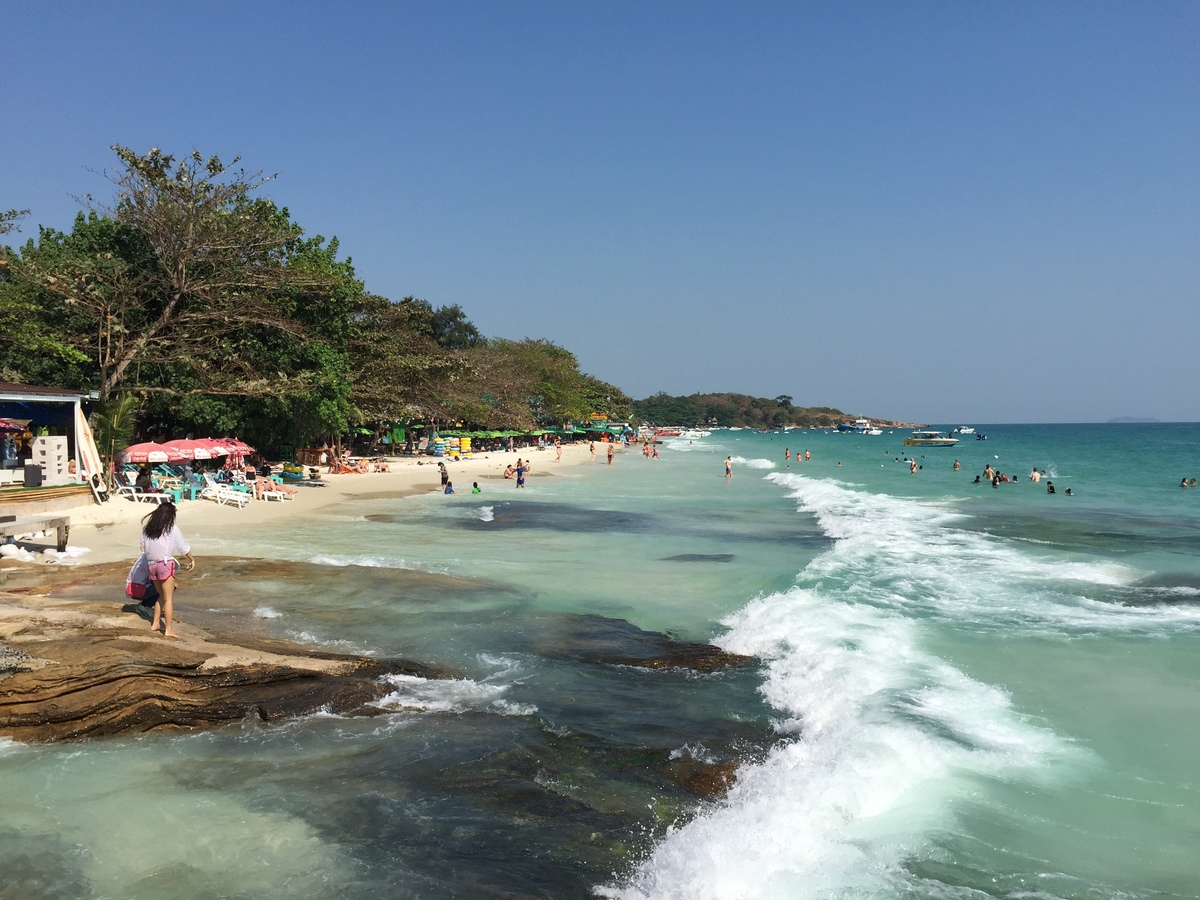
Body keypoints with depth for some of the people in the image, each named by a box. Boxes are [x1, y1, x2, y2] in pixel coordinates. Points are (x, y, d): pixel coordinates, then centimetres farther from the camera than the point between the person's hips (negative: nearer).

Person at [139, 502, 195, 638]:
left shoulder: (147, 529, 8)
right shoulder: (172, 529, -6)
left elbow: (143, 548, 10)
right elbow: (183, 547, 2)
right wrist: (192, 559, 16)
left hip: (151, 565, 6)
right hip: (166, 565, -5)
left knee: (161, 596, 22)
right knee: (168, 598, -3)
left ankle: (155, 624, 25)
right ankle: (169, 630, -7)